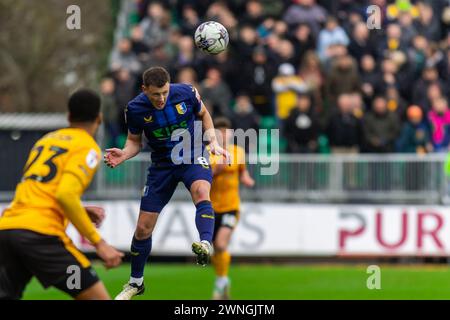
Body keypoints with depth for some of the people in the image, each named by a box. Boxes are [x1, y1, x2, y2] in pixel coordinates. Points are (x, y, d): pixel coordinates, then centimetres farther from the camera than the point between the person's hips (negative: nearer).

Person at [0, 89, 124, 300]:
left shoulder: (45, 140, 25)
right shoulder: (88, 148, 2)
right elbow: (65, 195, -14)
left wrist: (81, 213, 27)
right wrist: (98, 243, -10)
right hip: (41, 233, -7)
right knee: (98, 298, 0)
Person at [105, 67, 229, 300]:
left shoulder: (186, 93, -16)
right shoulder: (135, 109, -15)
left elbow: (203, 114, 6)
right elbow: (134, 141, 2)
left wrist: (213, 141, -6)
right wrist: (123, 155, -19)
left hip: (193, 158, -2)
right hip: (162, 165, 2)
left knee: (201, 191, -38)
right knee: (143, 228, 3)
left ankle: (206, 245, -57)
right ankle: (135, 283, 23)